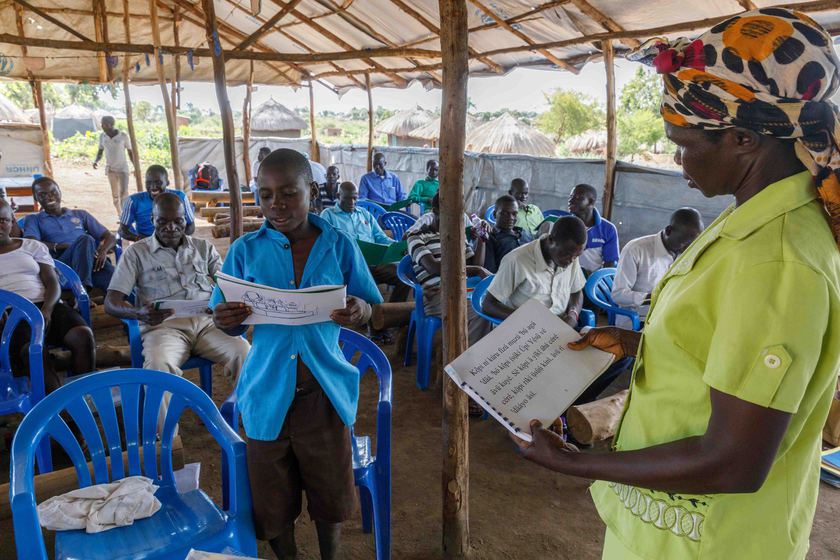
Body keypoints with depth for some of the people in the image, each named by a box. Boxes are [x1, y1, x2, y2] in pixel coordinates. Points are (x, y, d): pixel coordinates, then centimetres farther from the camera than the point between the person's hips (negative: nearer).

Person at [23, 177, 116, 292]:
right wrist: (63, 246, -14)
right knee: (85, 240, -36)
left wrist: (103, 251, -3)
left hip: (93, 261, 3)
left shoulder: (80, 214, 30)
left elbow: (110, 237, 21)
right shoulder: (33, 219, 24)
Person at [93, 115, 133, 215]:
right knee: (115, 195, 7)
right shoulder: (102, 136, 0)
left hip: (123, 168, -4)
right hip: (110, 169, 4)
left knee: (124, 192, -16)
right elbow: (100, 151, 10)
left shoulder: (123, 136, -11)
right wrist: (96, 161, -10)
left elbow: (130, 152, -2)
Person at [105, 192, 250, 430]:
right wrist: (139, 313, -21)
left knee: (244, 351, -28)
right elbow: (111, 303, 3)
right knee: (158, 365, -36)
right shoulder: (136, 252, 11)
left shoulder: (204, 247, 18)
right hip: (164, 326, -1)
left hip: (206, 322, 2)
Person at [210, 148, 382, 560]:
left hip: (325, 389, 0)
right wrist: (225, 320, -20)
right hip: (267, 391, 0)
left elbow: (364, 312, 1)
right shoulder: (245, 251, -2)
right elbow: (232, 327, 3)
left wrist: (358, 311, -22)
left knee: (331, 493, 16)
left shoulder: (339, 247, -3)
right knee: (272, 501, 15)